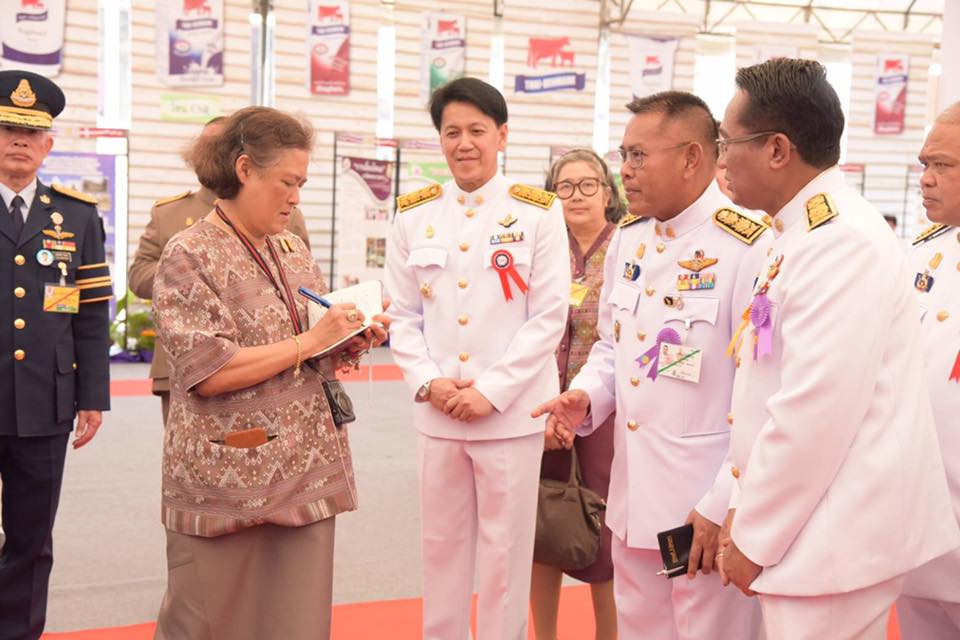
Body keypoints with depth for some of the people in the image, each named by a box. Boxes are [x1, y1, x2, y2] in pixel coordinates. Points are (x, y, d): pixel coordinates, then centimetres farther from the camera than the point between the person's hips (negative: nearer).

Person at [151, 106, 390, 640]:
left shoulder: (294, 251, 11)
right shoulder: (189, 256, -9)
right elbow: (209, 372, -19)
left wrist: (352, 341, -1)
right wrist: (310, 341, -17)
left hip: (308, 471, 6)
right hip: (227, 477, -6)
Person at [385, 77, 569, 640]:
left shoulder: (538, 212, -3)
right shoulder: (414, 215, 6)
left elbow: (549, 316, -6)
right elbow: (403, 315, 7)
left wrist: (490, 391, -12)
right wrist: (429, 382, -8)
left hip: (511, 412, -3)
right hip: (438, 413, 3)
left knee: (505, 551, 7)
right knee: (442, 547, 15)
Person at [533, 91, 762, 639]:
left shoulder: (747, 247, -17)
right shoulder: (629, 237, 7)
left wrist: (724, 507, -17)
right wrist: (586, 397, -1)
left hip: (711, 511, -7)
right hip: (634, 498, 7)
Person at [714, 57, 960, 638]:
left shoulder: (842, 242, -20)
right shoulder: (795, 235, 11)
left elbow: (816, 413, -24)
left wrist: (754, 537, -13)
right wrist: (747, 510, 9)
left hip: (836, 539, -9)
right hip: (815, 530, 9)